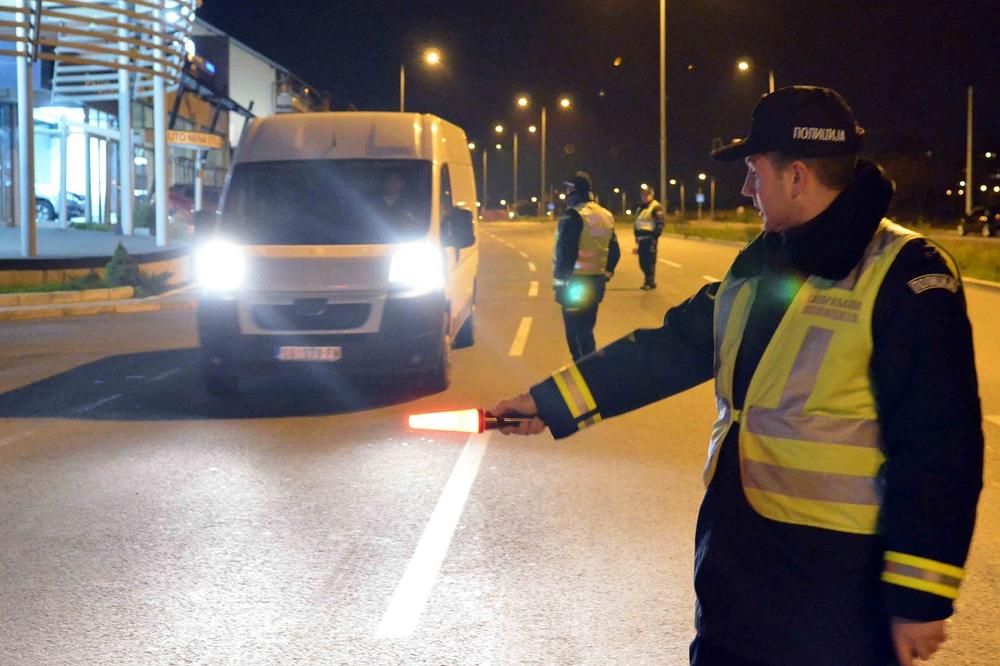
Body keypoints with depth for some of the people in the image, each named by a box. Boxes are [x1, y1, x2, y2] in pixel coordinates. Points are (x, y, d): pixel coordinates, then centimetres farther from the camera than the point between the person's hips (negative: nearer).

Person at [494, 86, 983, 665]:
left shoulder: (904, 276, -17)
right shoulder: (759, 264, 9)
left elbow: (939, 448, -19)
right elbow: (670, 349, 14)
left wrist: (920, 596, -20)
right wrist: (553, 402, 10)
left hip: (839, 574, -7)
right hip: (736, 547, 8)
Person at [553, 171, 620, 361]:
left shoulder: (573, 217, -16)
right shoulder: (606, 216, 11)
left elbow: (565, 253, -20)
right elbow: (614, 251, 15)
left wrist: (560, 282, -15)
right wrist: (606, 273, 24)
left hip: (575, 284, -8)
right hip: (596, 284, 8)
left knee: (576, 333, -2)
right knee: (587, 329, 19)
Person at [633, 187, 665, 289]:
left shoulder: (656, 207, -7)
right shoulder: (641, 208, 20)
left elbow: (660, 224, -13)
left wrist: (654, 238, -18)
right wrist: (637, 238, 21)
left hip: (649, 239, -8)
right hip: (641, 239, 8)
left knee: (649, 261, -7)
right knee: (642, 262, 10)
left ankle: (650, 282, 1)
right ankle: (649, 281, 22)